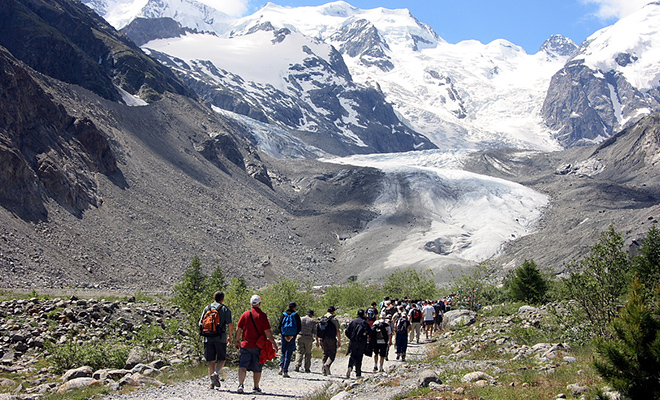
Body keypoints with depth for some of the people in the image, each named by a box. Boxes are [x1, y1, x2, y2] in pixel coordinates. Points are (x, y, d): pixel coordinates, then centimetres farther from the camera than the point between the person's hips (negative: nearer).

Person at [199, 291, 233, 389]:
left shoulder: (207, 308, 12)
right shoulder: (225, 309, 3)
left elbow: (201, 324, 10)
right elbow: (230, 324, -6)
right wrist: (230, 336, 8)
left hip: (208, 338, 3)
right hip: (220, 338, -3)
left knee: (211, 361, 8)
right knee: (222, 359, 9)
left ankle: (212, 382, 6)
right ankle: (216, 373, -16)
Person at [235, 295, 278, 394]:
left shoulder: (245, 314, 2)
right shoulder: (262, 315, -7)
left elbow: (239, 330, 6)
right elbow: (267, 332, -10)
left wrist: (237, 341, 19)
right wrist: (273, 343, -2)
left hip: (245, 345, 2)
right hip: (258, 346, -1)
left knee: (243, 366, 3)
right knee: (257, 368, 10)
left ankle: (240, 384, -13)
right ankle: (256, 387, 17)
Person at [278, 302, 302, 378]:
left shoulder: (283, 315, 7)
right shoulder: (296, 315, 0)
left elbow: (279, 326, 0)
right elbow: (299, 326, -7)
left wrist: (284, 336, -3)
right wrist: (294, 335, -7)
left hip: (284, 336, 2)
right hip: (292, 337, -2)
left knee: (283, 352, 19)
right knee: (289, 354, 1)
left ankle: (281, 367, 2)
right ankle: (285, 372, -3)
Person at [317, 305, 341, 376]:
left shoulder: (321, 319, 9)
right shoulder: (334, 320, -6)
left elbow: (316, 330, 11)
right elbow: (338, 332, -8)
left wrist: (317, 341, 18)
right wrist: (339, 341, -1)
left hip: (322, 339, 5)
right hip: (331, 339, -5)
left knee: (325, 354, 14)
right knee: (332, 354, 3)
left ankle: (325, 371, 11)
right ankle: (327, 365, -23)